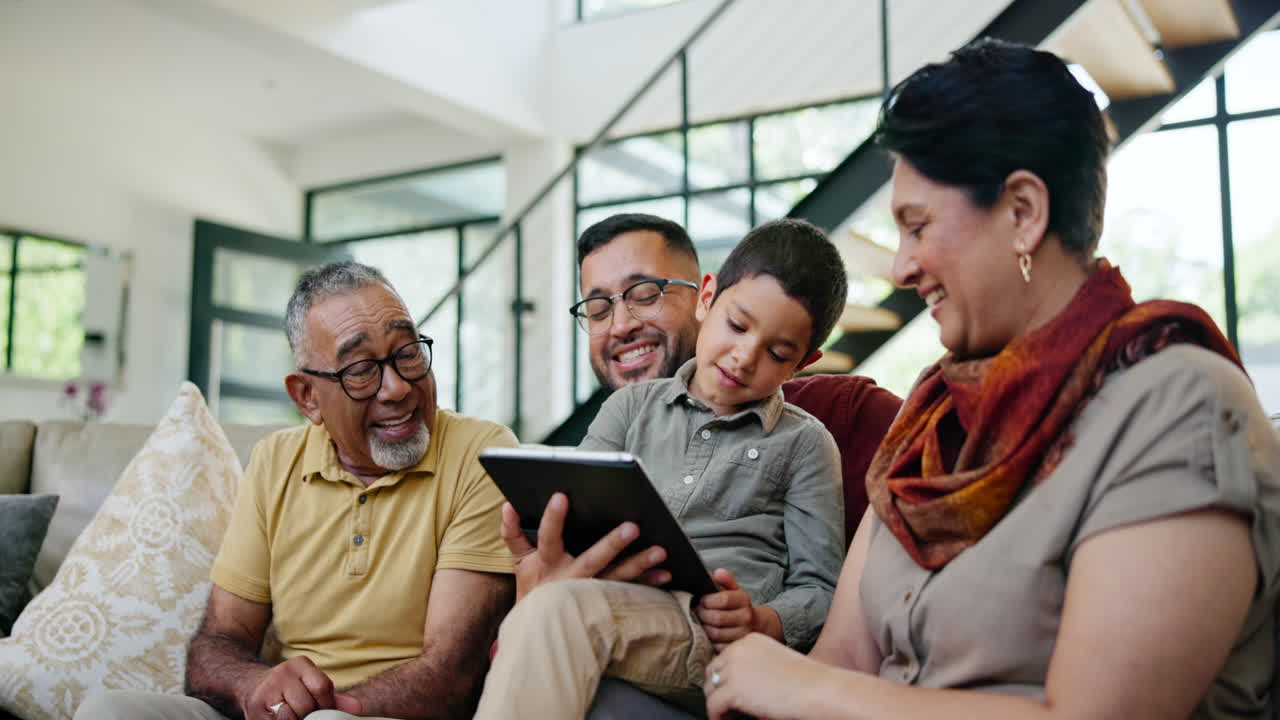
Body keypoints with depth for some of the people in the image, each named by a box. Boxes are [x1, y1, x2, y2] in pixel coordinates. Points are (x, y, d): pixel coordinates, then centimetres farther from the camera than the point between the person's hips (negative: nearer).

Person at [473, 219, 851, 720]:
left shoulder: (804, 443, 15)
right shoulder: (631, 408, 22)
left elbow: (820, 590, 11)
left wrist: (763, 620, -11)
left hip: (718, 639, -2)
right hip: (613, 605, 3)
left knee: (561, 607, -34)